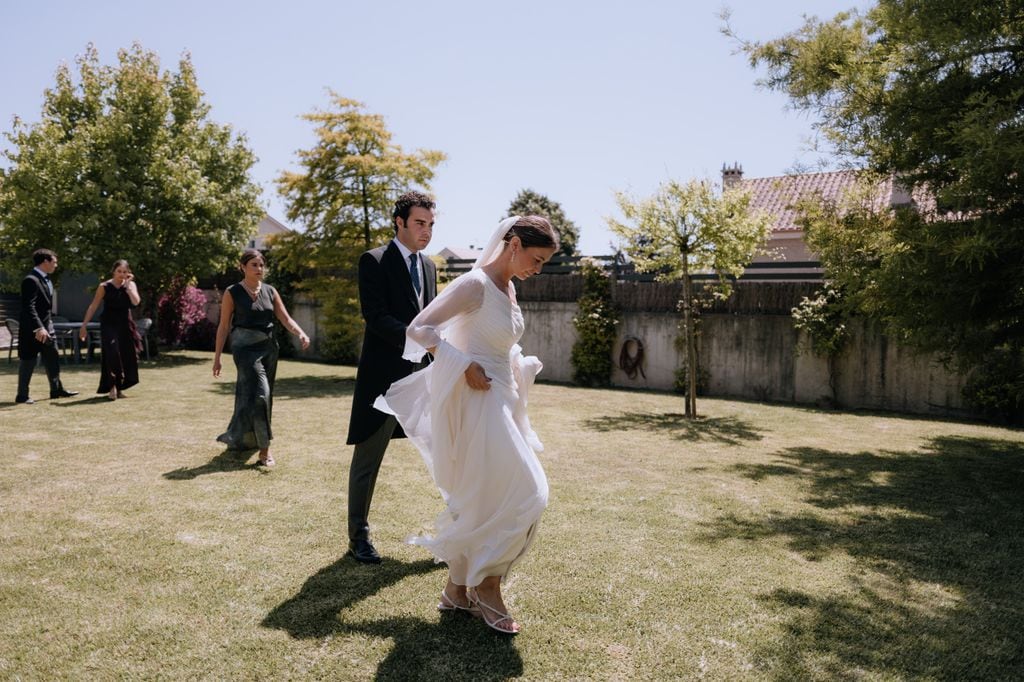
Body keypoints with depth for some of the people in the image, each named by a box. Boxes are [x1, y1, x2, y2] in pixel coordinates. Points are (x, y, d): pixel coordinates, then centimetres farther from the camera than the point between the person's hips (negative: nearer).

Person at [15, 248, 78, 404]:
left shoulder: (46, 279, 12)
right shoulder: (31, 280, -18)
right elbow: (28, 307, -24)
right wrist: (38, 328, -29)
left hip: (46, 327, 9)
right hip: (33, 328, -9)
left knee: (53, 359, 13)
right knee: (28, 361, 0)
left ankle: (57, 389, 23)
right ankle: (22, 396, 9)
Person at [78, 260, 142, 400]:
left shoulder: (130, 285, 4)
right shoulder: (104, 287, -2)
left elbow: (136, 301, -14)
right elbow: (93, 307, 0)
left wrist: (128, 285, -12)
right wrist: (84, 325, -2)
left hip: (125, 325, 3)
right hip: (109, 324, -3)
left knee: (126, 356, 5)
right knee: (112, 354, -16)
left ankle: (119, 387, 20)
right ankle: (112, 387, -10)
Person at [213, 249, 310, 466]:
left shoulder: (270, 291, 8)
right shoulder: (232, 293, -4)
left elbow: (286, 319, 3)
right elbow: (223, 326, -1)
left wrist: (301, 334, -16)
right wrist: (217, 357, -2)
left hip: (269, 348, 6)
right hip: (246, 348, -5)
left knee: (259, 396, 14)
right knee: (259, 395, -15)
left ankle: (237, 437, 36)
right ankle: (264, 449, -9)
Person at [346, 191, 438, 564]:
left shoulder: (428, 266, 14)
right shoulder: (374, 261, -7)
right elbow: (375, 316, -17)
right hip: (383, 378, -6)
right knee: (367, 460, 8)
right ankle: (359, 536, 25)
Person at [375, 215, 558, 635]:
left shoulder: (508, 287, 11)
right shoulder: (475, 284, -15)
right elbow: (419, 328, -18)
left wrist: (519, 371, 10)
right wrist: (465, 368, -21)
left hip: (501, 402, 9)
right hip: (479, 402, -9)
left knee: (481, 502, 14)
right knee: (523, 495, -6)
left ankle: (459, 588, 27)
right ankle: (486, 585, 11)